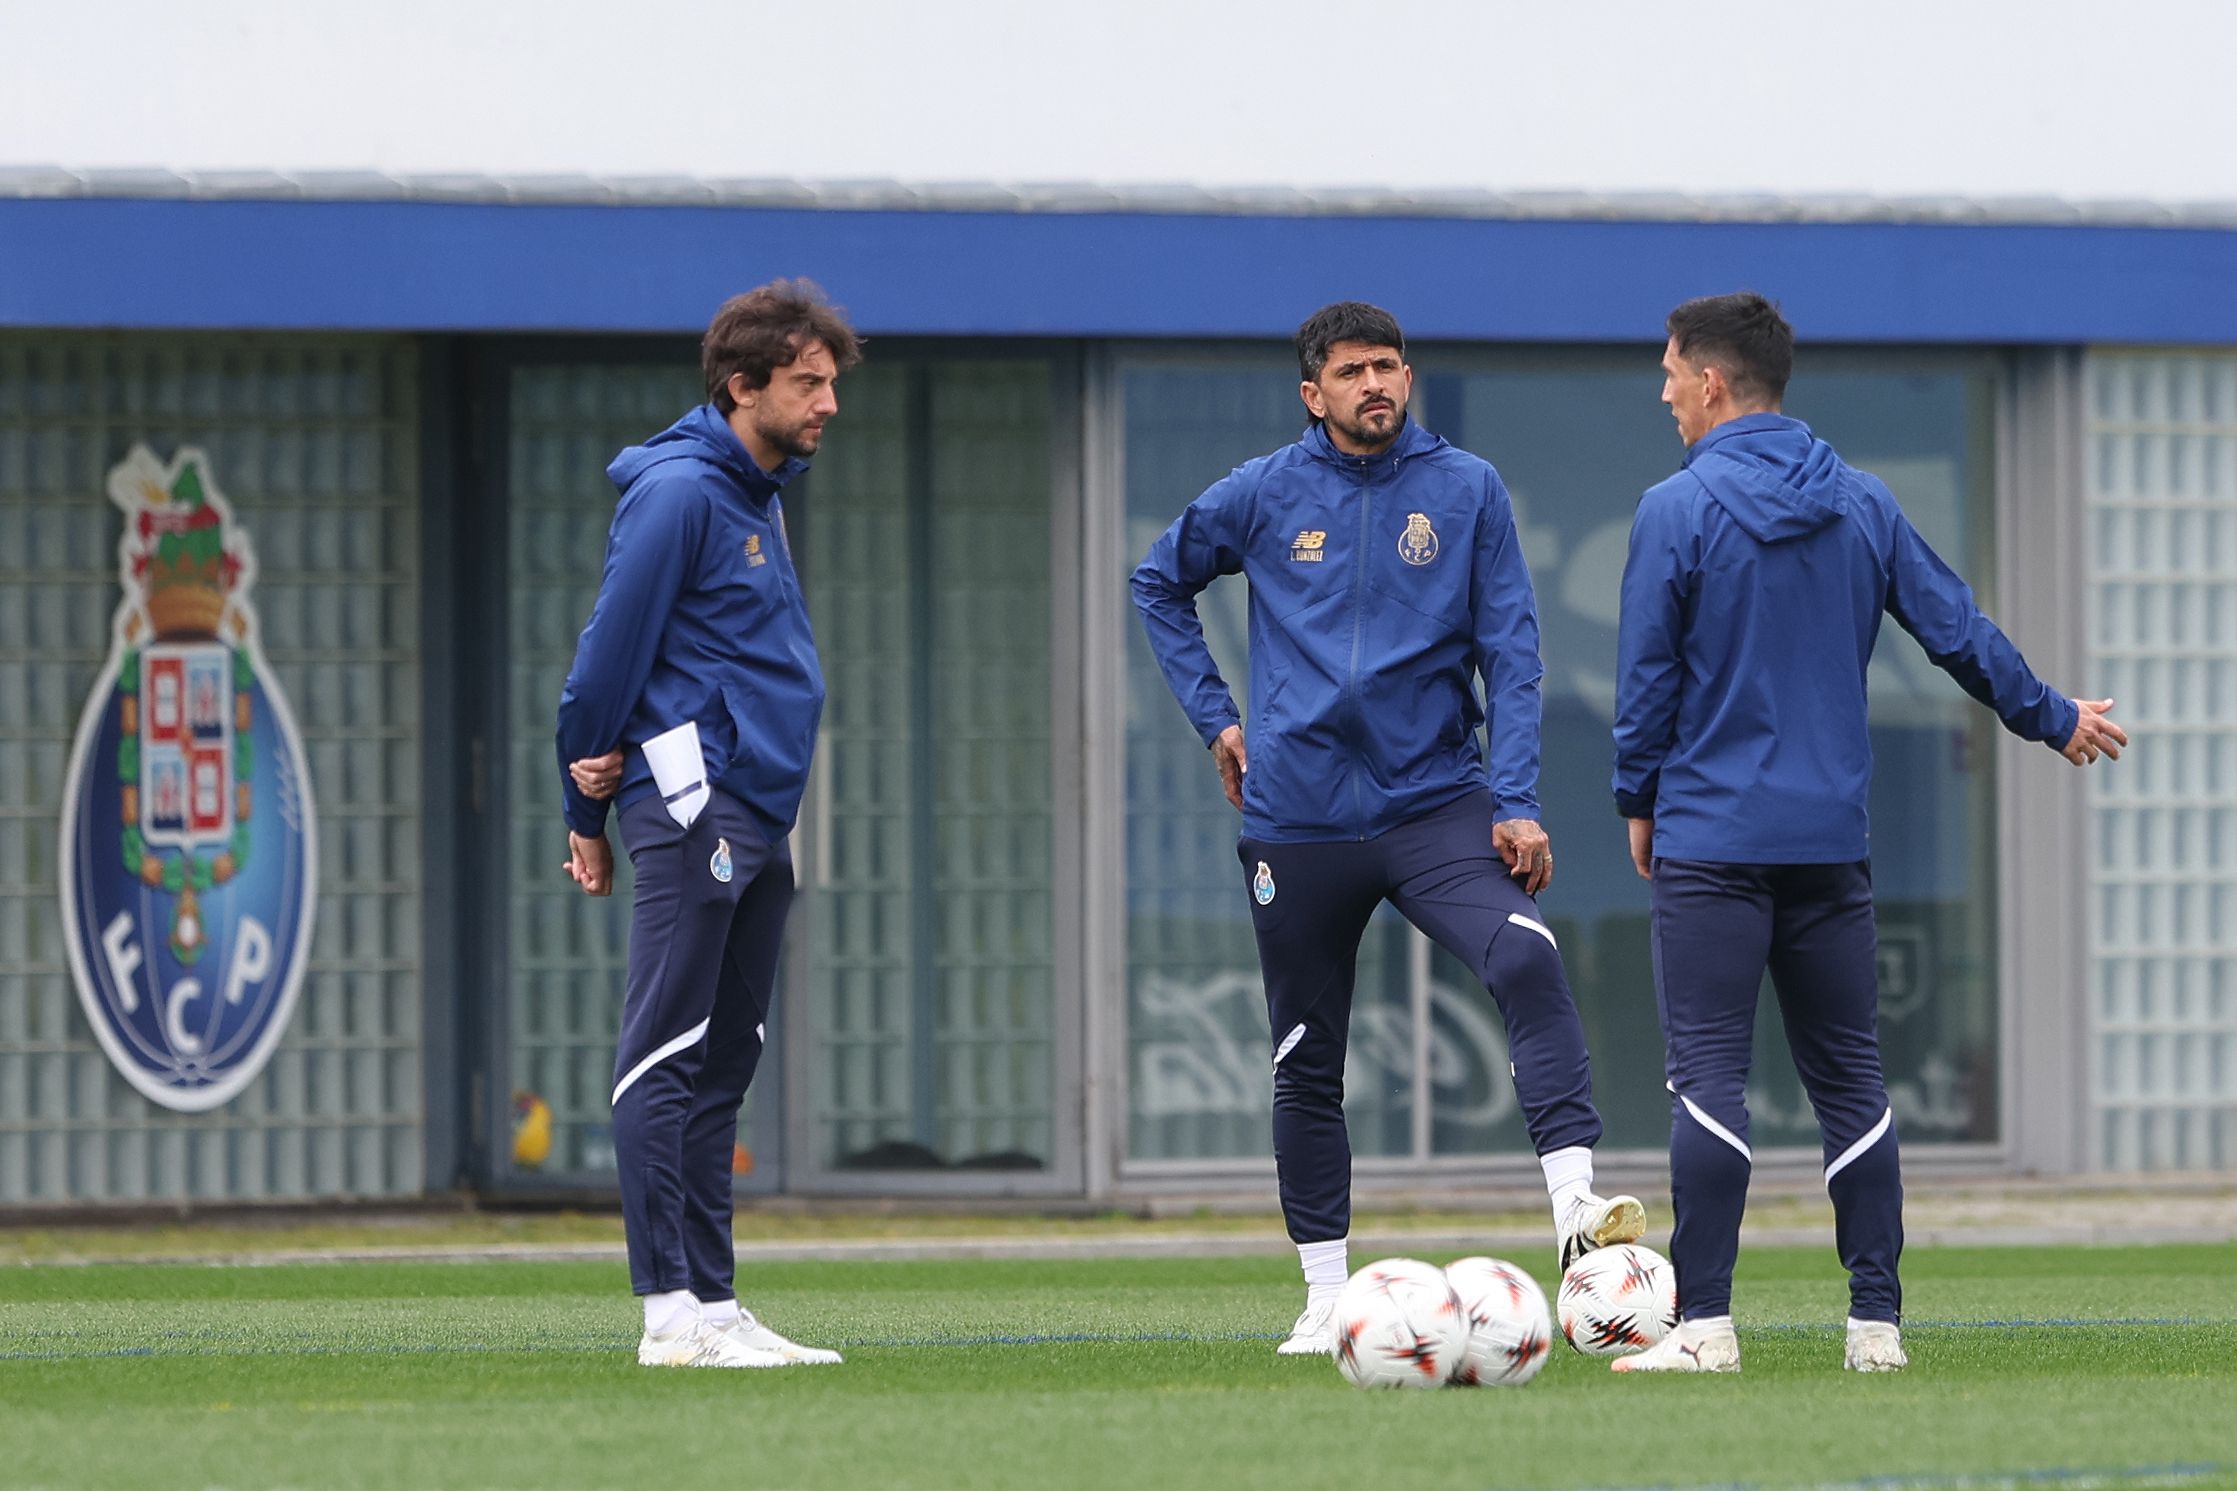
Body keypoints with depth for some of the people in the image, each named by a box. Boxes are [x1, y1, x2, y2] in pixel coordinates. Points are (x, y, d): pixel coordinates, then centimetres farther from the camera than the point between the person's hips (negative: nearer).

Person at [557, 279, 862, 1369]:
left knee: (721, 1068, 10)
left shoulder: (756, 495, 19)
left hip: (757, 820, 10)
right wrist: (587, 814, -4)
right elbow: (612, 645, -10)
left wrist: (596, 780, 4)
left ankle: (713, 1301, 12)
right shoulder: (679, 491, -10)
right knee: (666, 1058, -10)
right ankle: (670, 1310, -13)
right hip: (695, 811, -10)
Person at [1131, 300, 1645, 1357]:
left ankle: (1575, 1202, -34)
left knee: (1527, 962, -27)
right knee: (1306, 1062, 7)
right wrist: (1213, 714, 10)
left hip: (1435, 800, -1)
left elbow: (1509, 653, 0)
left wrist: (1517, 803, -9)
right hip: (1297, 820, 1)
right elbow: (1159, 585, 20)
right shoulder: (1262, 497, 3)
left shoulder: (1466, 492, 2)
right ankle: (1325, 1292, 18)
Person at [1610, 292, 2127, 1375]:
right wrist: (2055, 720, 27)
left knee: (1708, 1075, -6)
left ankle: (1703, 1323, -11)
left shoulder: (1676, 512, -7)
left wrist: (1638, 801, 9)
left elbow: (1646, 676, -6)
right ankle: (1877, 1323, 7)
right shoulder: (1860, 503, 7)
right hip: (1832, 840, 5)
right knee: (1850, 1080, 9)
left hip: (1711, 839, -5)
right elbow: (1957, 629, 12)